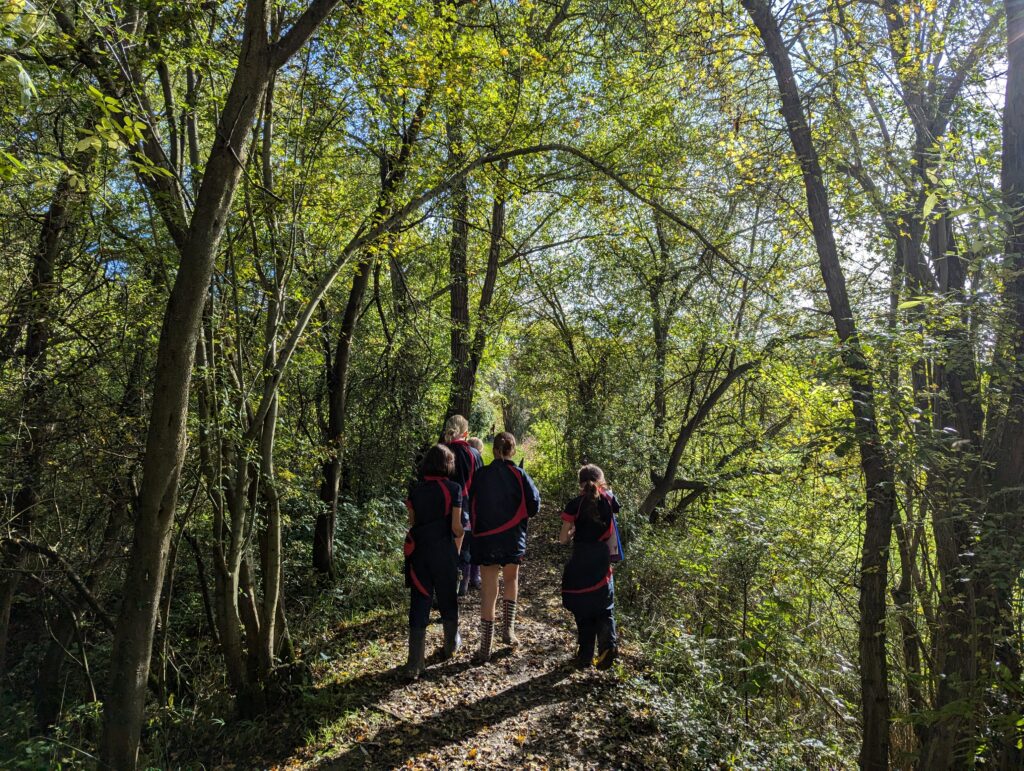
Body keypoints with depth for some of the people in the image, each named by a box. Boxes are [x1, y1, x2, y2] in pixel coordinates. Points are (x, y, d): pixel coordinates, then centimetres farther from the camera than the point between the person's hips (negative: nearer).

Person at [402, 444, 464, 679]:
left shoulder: (416, 490, 2)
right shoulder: (453, 488, -10)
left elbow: (412, 523, 4)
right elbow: (456, 527, -10)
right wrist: (461, 533, 11)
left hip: (419, 551, 2)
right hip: (444, 551, -2)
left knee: (419, 602, 6)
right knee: (447, 598, 18)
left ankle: (415, 664, 5)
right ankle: (451, 645, 39)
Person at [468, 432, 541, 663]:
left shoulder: (480, 475, -3)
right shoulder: (519, 475, -7)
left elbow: (470, 507, 3)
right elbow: (533, 506, -5)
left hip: (485, 539, 0)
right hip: (513, 539, 0)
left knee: (488, 591, 6)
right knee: (511, 580, 24)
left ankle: (485, 647, 7)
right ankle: (508, 629, 20)